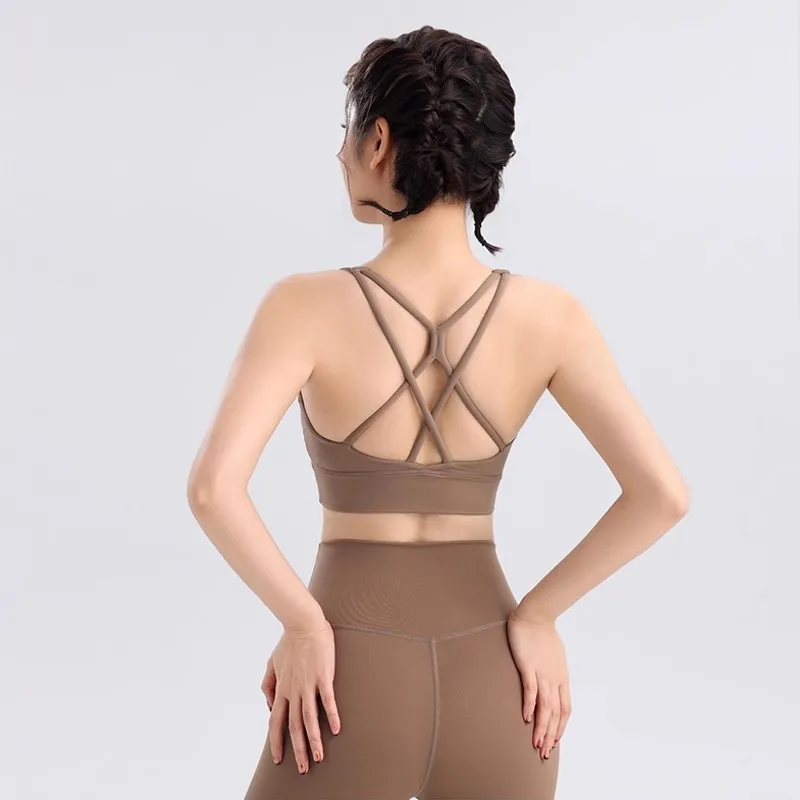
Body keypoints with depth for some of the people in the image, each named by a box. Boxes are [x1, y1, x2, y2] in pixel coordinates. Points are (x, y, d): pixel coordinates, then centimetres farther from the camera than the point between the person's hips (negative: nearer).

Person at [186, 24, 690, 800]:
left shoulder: (305, 306, -13)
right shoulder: (548, 314, -6)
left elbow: (212, 488, -24)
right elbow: (663, 494, -11)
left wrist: (303, 623, -11)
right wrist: (537, 616, -1)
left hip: (347, 687, -2)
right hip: (492, 686, 3)